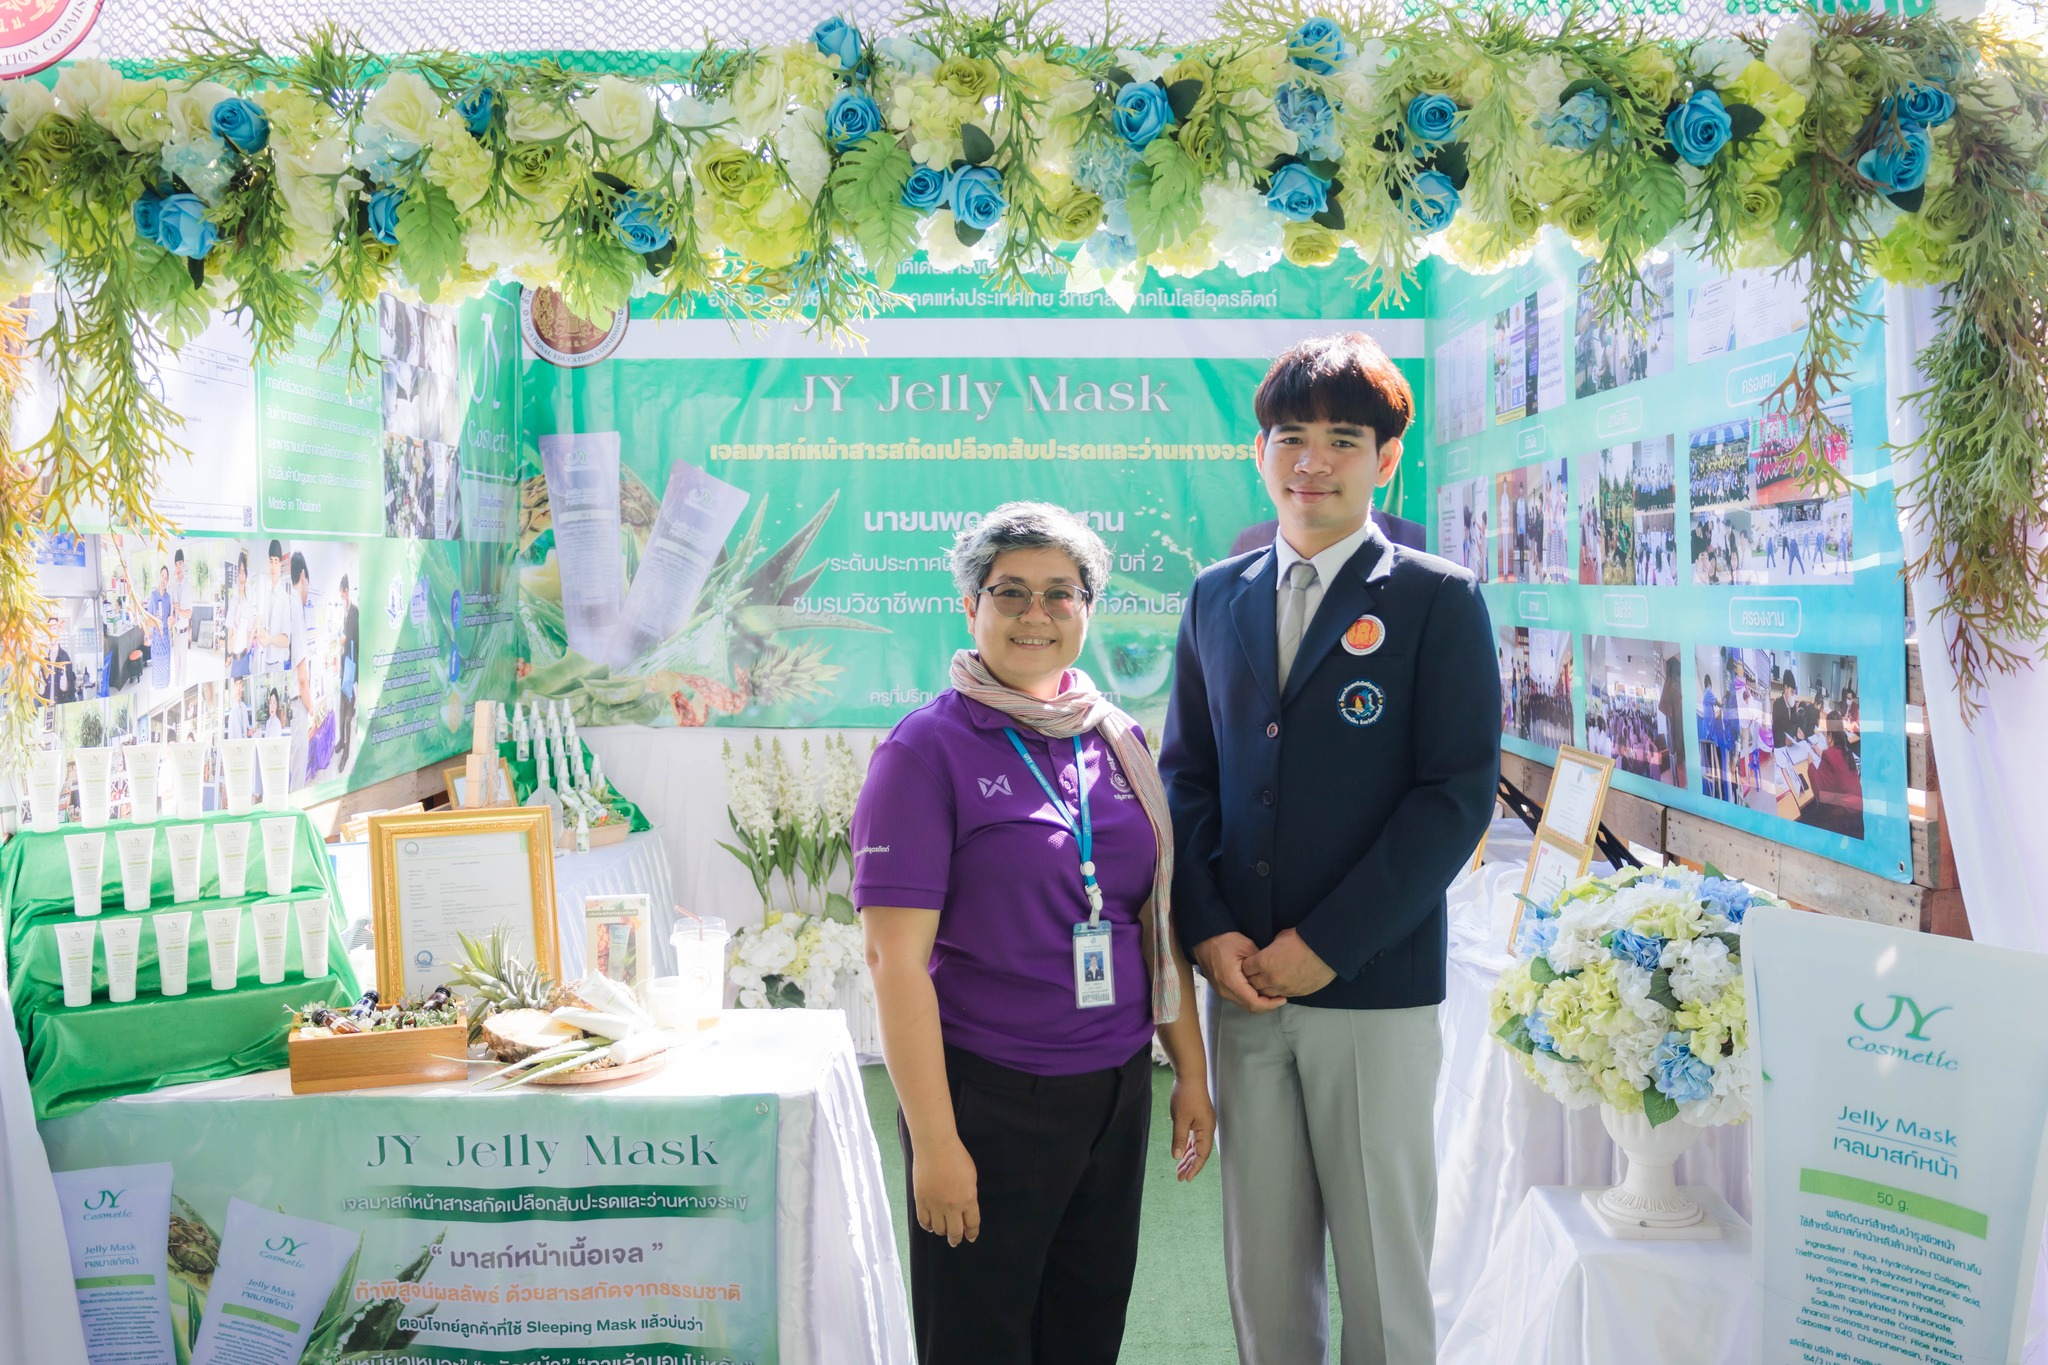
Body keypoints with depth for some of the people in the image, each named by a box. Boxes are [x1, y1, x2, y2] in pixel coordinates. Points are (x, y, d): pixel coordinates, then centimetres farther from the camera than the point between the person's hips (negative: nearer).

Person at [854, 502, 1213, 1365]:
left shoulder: (1117, 742, 7)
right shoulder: (928, 750, -11)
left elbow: (1157, 925, 13)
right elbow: (896, 958, -14)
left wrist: (1191, 1074, 11)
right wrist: (935, 1140, -16)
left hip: (1117, 1094, 5)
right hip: (988, 1100, -5)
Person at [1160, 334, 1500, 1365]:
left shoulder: (1439, 601, -2)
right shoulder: (1217, 597, 10)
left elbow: (1457, 794, -8)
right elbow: (1186, 774, 12)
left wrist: (1326, 946, -12)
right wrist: (1207, 931, -2)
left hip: (1375, 986, -3)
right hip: (1241, 983, 4)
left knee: (1384, 1270, 7)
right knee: (1262, 1263, 12)